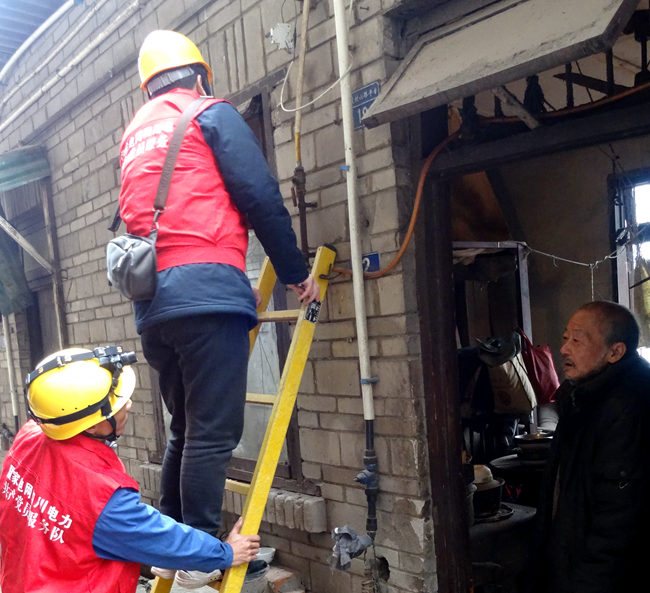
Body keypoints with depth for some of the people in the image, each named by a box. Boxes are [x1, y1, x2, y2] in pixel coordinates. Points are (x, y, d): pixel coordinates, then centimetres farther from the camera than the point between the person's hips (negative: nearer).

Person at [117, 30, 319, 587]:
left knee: (185, 428, 17)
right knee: (213, 432, -5)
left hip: (150, 302, 8)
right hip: (206, 289, -7)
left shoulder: (133, 133, 26)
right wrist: (297, 272, 3)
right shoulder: (211, 113, 4)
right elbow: (261, 198, -3)